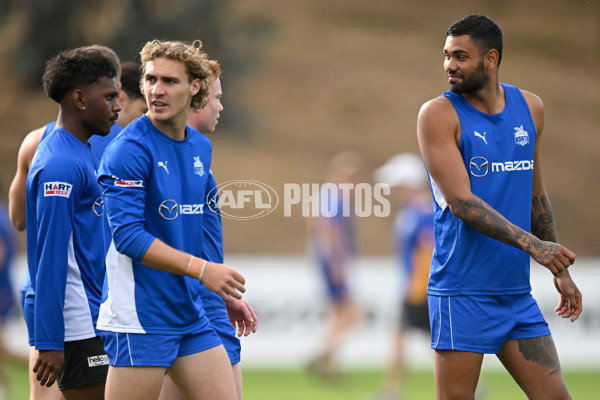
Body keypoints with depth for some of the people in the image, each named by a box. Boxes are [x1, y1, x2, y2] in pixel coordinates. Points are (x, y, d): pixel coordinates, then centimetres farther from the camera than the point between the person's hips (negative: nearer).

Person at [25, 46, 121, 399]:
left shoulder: (84, 154, 15)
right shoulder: (61, 165, -16)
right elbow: (50, 257, -19)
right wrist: (49, 343, -21)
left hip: (96, 320, 10)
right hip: (78, 327, -10)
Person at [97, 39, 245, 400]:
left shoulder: (200, 147, 11)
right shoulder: (129, 149, -13)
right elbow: (127, 235, -20)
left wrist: (228, 297, 25)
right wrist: (201, 269, -22)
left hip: (192, 316, 8)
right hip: (139, 317, -8)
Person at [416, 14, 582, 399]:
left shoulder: (530, 107, 10)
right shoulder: (439, 114, -7)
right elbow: (460, 201, -17)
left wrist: (559, 269, 20)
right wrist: (531, 244, -25)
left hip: (518, 293, 5)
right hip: (462, 293, -5)